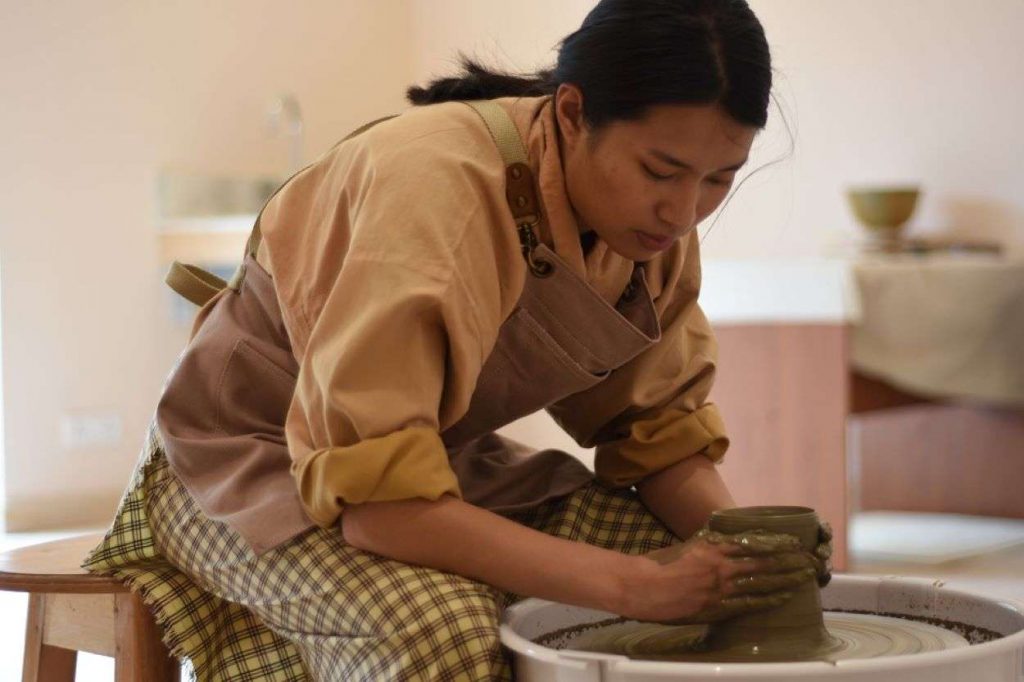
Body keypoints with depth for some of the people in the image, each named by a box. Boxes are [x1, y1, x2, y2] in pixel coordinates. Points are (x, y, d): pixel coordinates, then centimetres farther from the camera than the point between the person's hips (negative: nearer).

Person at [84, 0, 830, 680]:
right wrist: (636, 584, -39)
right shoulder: (434, 184, -32)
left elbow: (660, 425, -2)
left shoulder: (655, 206, -10)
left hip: (445, 460, 6)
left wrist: (745, 548, -23)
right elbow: (373, 498, -36)